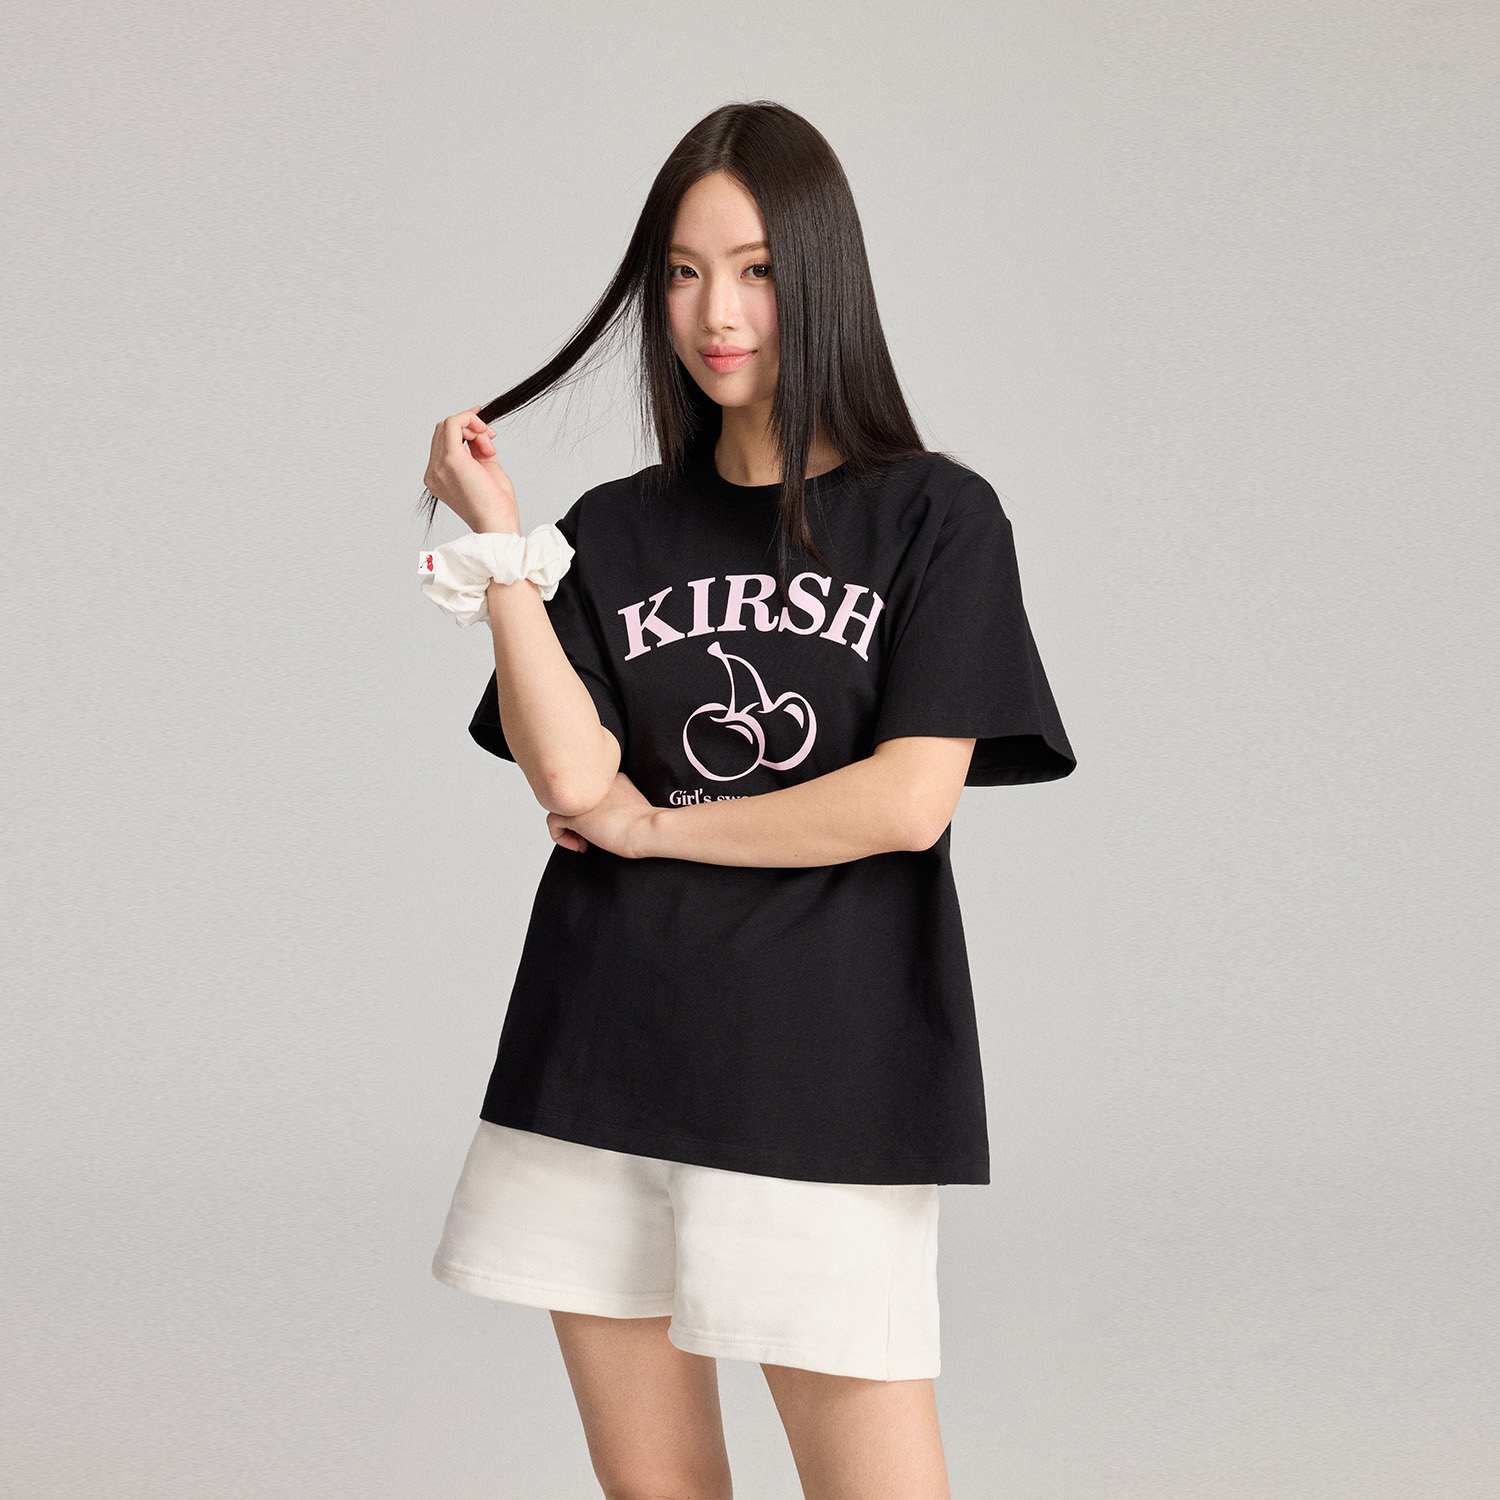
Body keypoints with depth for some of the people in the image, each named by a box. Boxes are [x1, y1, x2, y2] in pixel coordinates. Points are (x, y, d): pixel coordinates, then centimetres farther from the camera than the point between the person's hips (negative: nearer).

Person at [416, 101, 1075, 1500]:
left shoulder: (935, 517, 1)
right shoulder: (611, 532, 10)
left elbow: (907, 803, -10)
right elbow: (569, 776, -5)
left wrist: (656, 825, -3)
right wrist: (497, 542, -5)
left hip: (817, 1074, -3)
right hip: (601, 1064, 4)